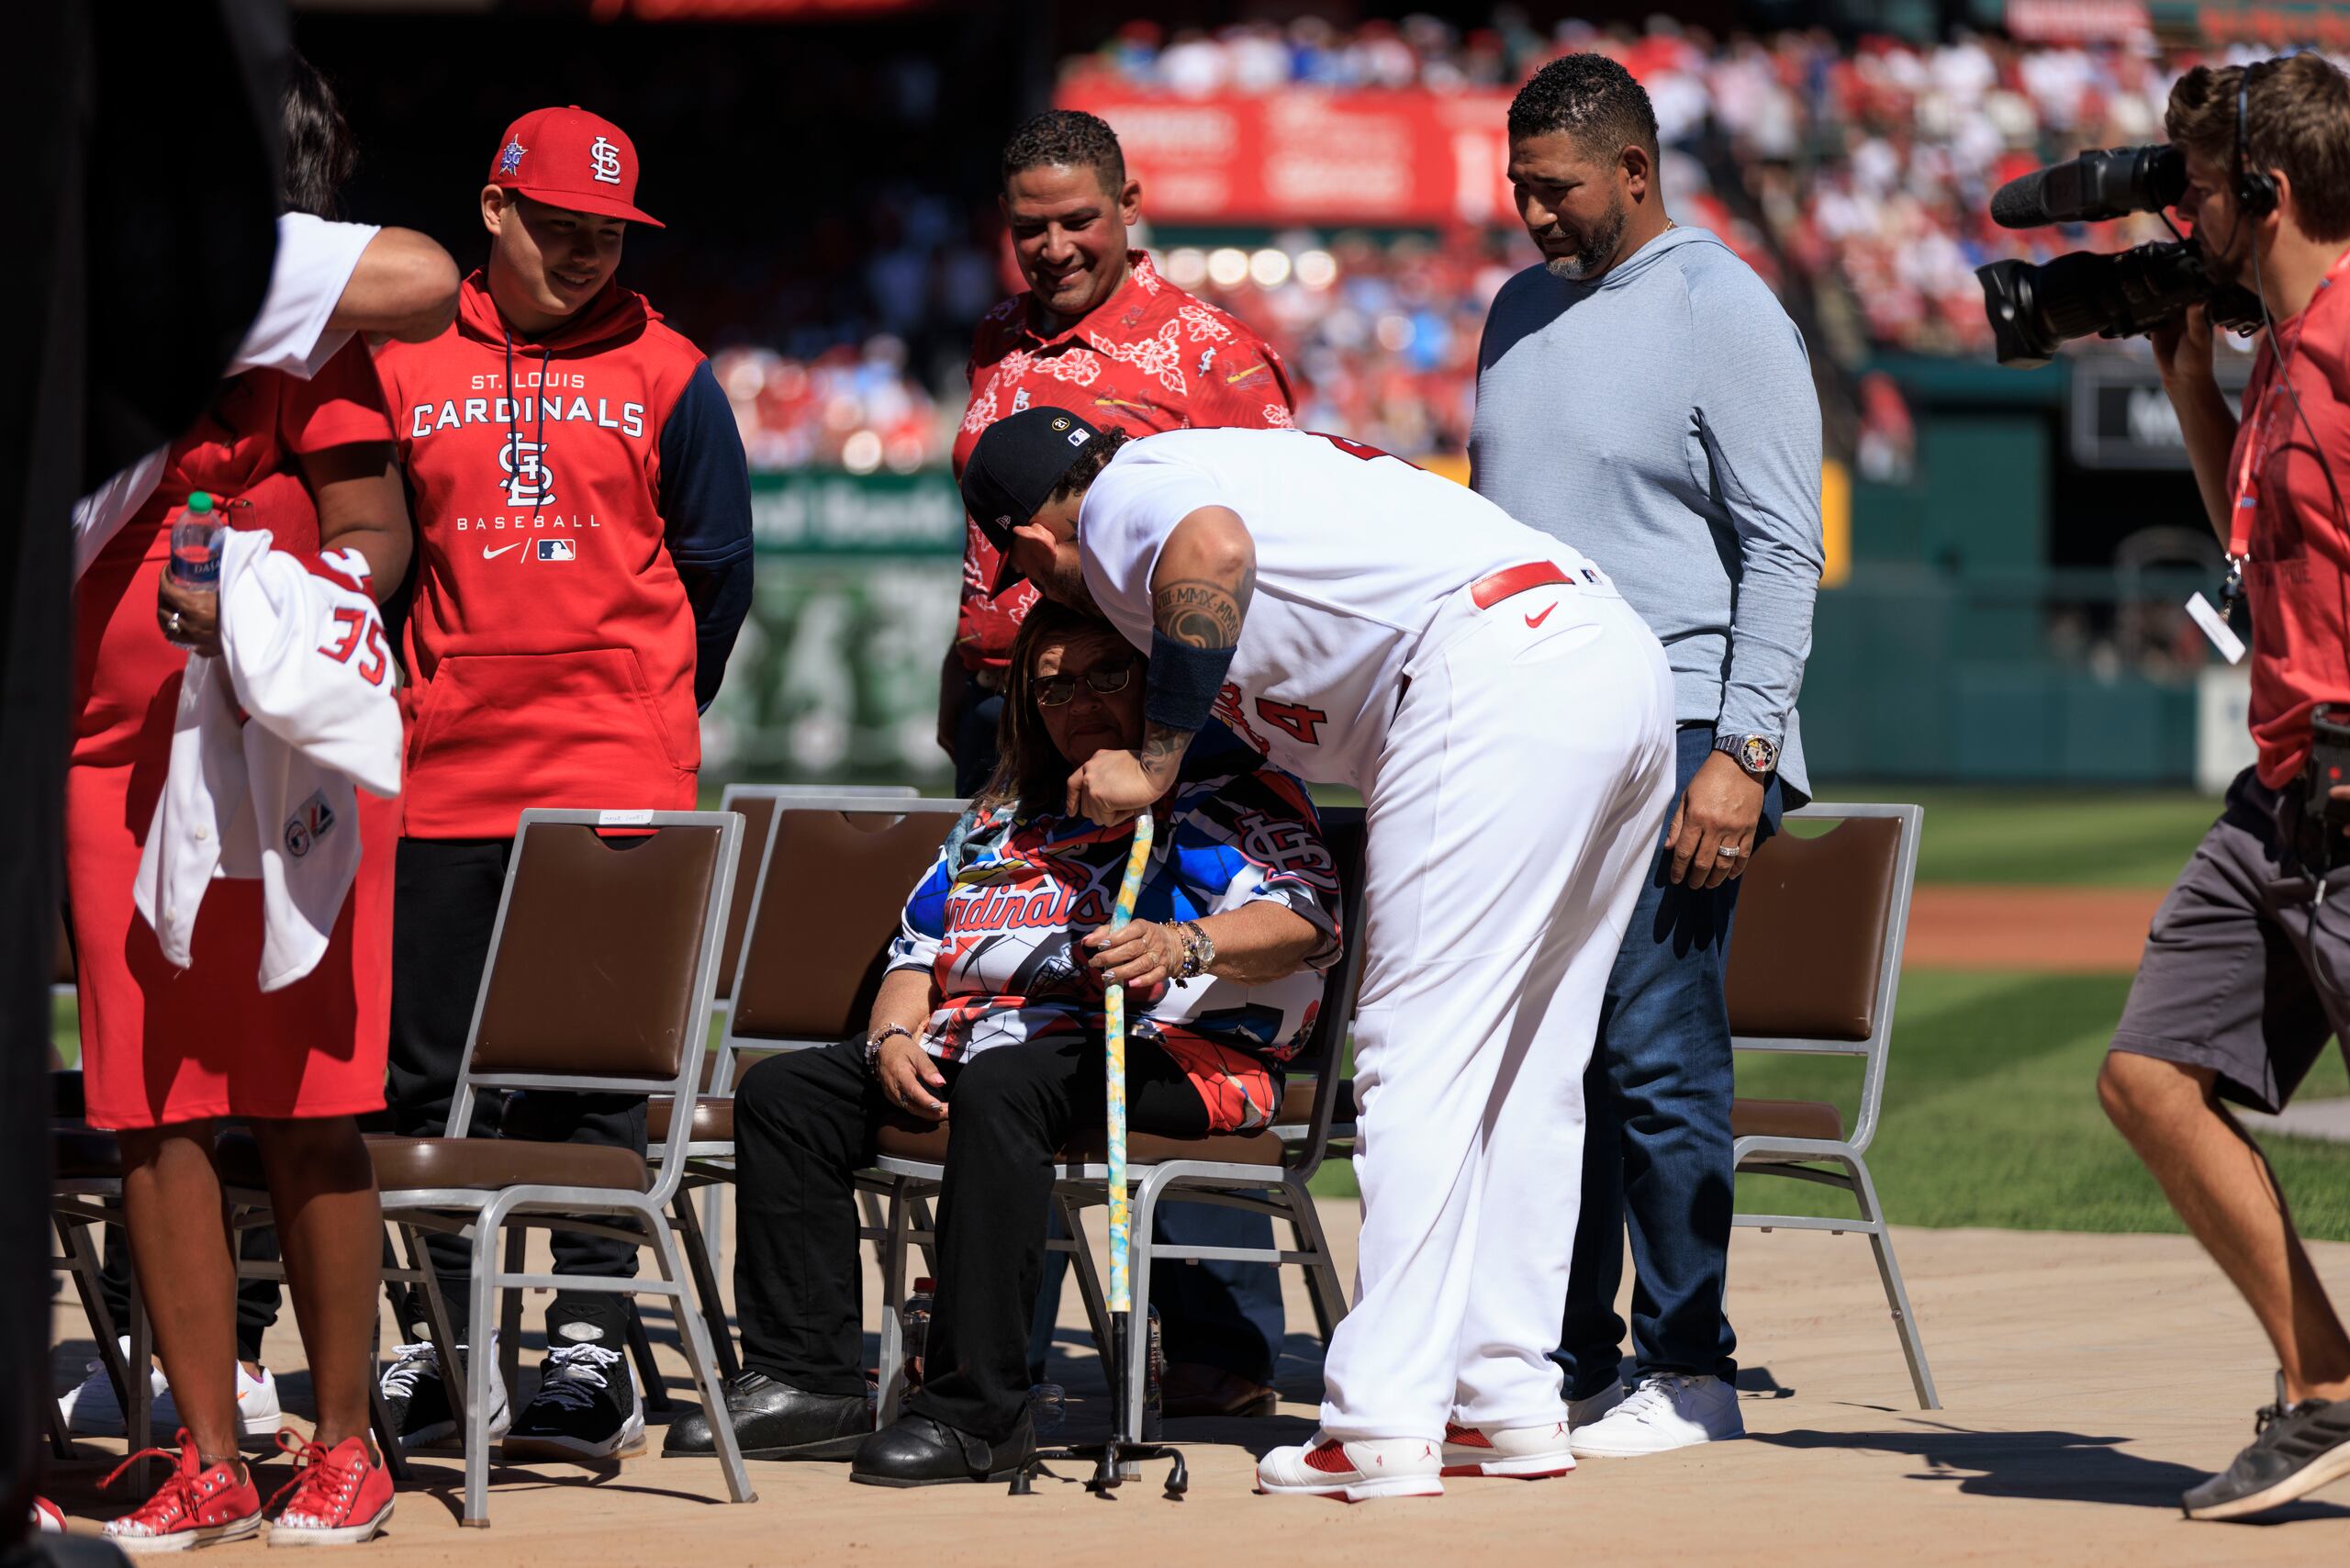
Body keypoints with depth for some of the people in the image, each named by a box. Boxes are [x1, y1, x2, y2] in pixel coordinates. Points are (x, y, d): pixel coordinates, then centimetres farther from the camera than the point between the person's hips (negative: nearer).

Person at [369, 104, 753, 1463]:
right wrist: (403, 711, 8)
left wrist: (650, 714, 11)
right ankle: (444, 1344, 11)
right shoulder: (405, 368, 8)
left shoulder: (667, 378, 6)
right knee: (429, 1074, 4)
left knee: (592, 1075, -3)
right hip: (441, 777, 2)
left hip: (615, 778, -2)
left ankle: (592, 1346, 0)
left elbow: (719, 572, 10)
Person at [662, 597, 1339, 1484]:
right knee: (783, 1091, -7)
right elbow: (920, 946, 26)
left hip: (1171, 1053, -8)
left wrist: (1182, 945, -33)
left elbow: (1303, 919, -13)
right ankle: (806, 1379, -15)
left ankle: (977, 1410, -41)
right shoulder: (1005, 818, 30)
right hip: (976, 1038, 8)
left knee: (1002, 1083, -38)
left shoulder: (1228, 788, 5)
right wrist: (893, 1036, 3)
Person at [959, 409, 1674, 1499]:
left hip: (1495, 667, -9)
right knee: (1527, 1069, 14)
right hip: (1627, 657, 9)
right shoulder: (1255, 459, 33)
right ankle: (1509, 1402, 16)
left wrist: (1155, 760, -10)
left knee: (1417, 1053, -7)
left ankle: (1384, 1428, -10)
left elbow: (1213, 550, -17)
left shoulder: (1120, 500, 5)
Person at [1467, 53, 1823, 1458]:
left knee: (1655, 1055, -9)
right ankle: (1565, 1357, 10)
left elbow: (1784, 553, -8)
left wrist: (1741, 754, -16)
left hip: (1670, 736, -7)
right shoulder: (1523, 311, 18)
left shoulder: (1724, 314, -4)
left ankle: (1691, 1369, -3)